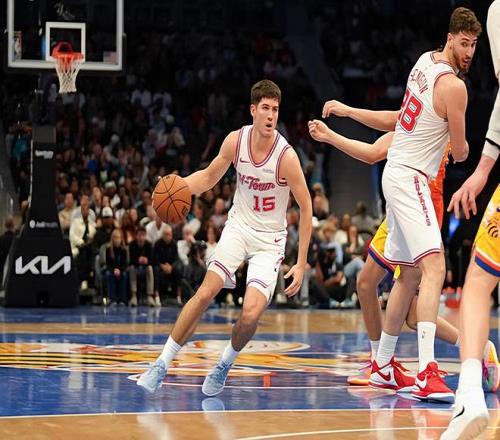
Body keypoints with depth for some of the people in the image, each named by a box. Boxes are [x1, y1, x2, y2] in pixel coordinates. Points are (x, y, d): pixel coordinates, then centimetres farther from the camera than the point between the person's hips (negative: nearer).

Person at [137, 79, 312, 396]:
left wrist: (301, 263, -14)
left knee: (251, 314, -18)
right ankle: (162, 364, -3)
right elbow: (209, 177, 8)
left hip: (270, 239, -3)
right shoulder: (236, 140, -9)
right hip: (239, 225, 3)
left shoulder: (286, 155, -21)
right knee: (206, 293, -13)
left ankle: (225, 364, 12)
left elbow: (306, 207, -12)